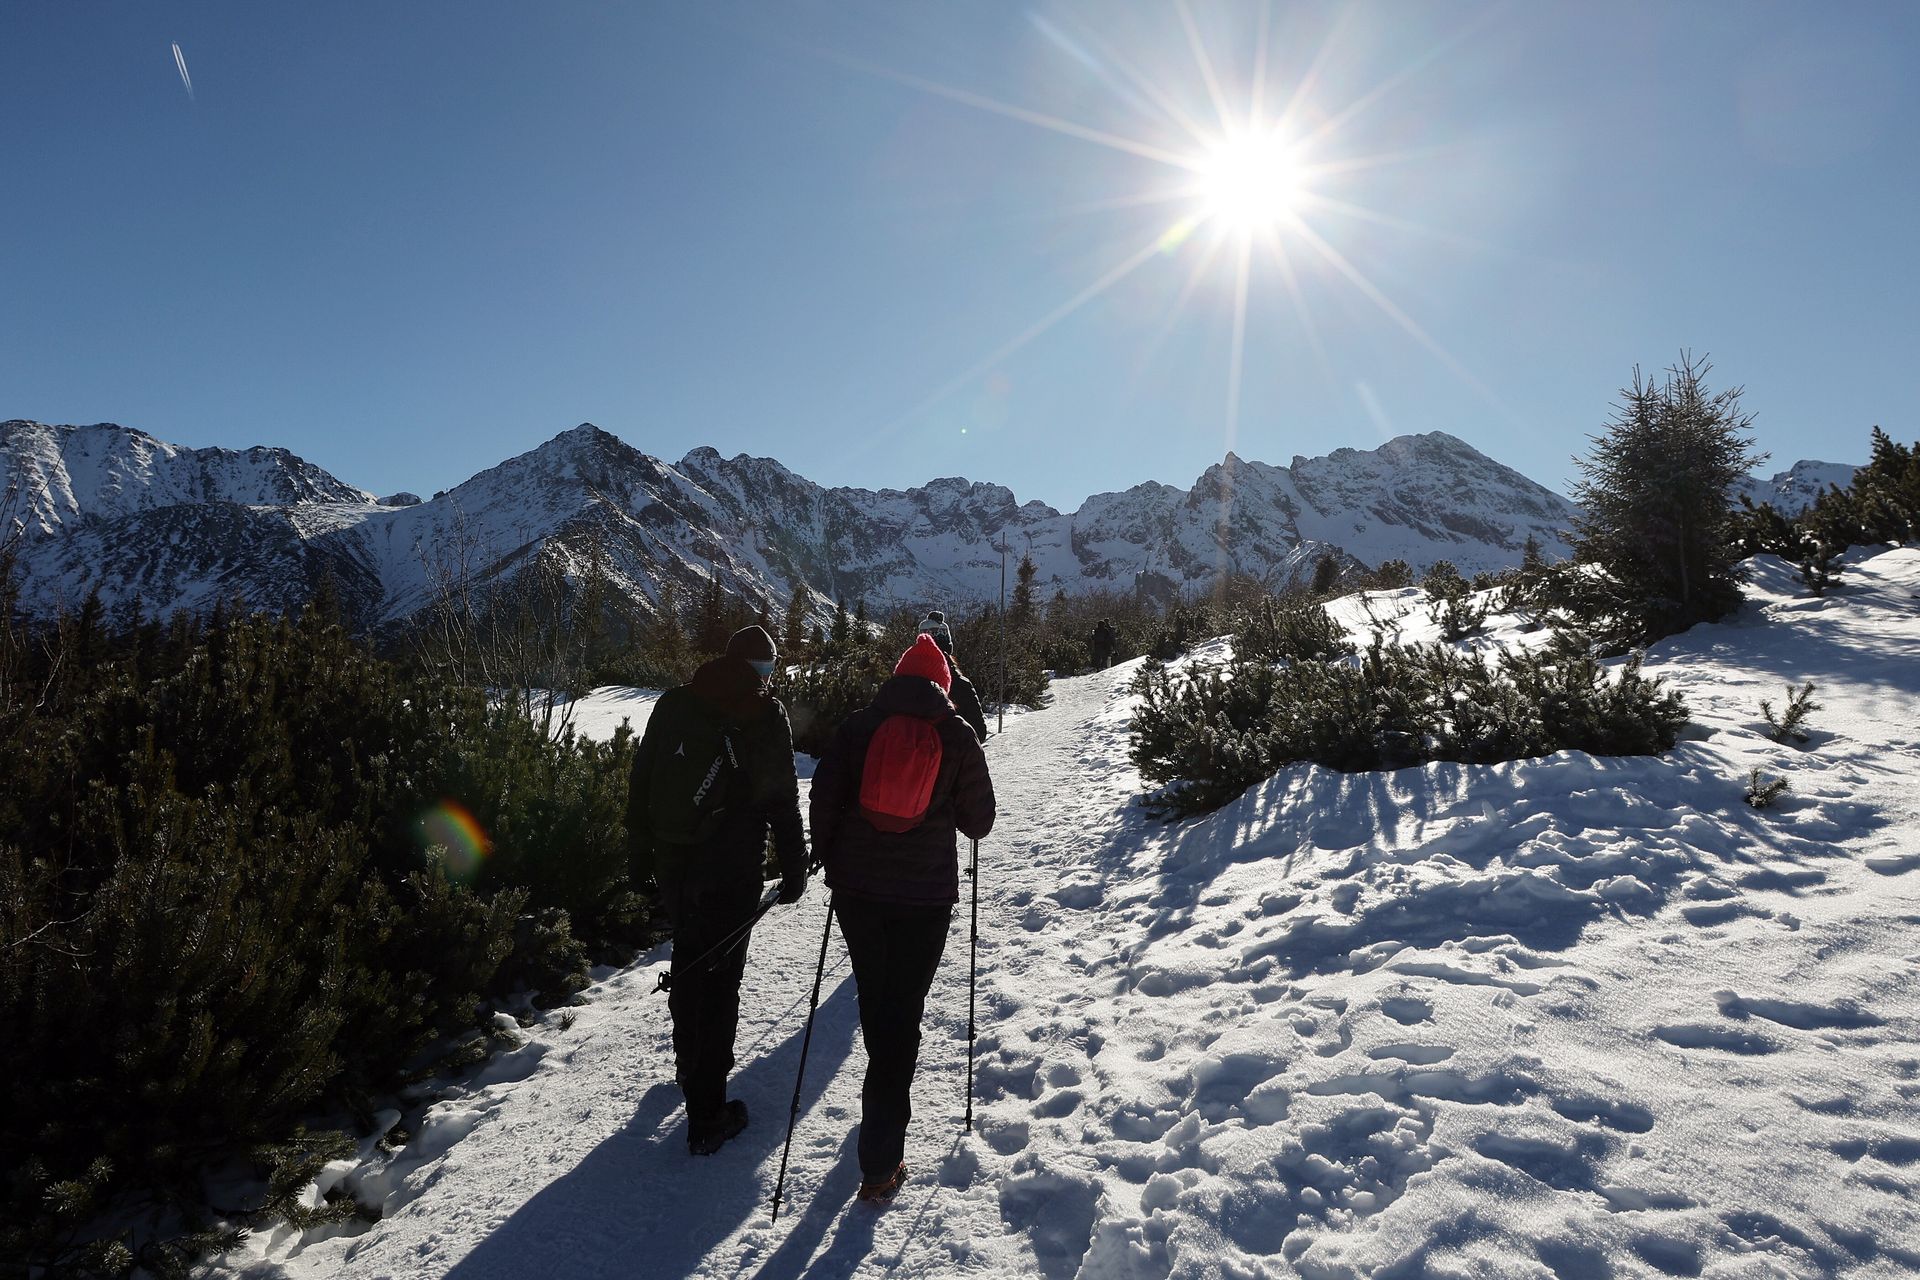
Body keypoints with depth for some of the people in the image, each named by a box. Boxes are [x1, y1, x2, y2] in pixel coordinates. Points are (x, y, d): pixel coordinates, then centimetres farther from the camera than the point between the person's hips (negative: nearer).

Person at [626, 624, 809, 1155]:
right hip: (732, 870, -5)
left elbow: (640, 785, 7)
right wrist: (794, 867, 1)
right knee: (720, 978, 3)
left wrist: (640, 854, 15)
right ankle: (706, 1115, 8)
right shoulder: (766, 715, -8)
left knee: (689, 961, 23)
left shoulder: (672, 705, 4)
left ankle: (691, 1065, 44)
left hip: (673, 865, 5)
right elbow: (783, 801, -8)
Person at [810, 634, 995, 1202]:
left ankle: (886, 1095, 47)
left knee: (874, 999, 23)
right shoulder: (957, 736, -6)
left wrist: (830, 863, 14)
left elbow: (823, 803, -1)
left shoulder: (854, 728, -2)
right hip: (925, 894, -2)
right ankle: (880, 1164, 8)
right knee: (903, 1012, 6)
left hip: (857, 889, 2)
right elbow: (979, 822, 0)